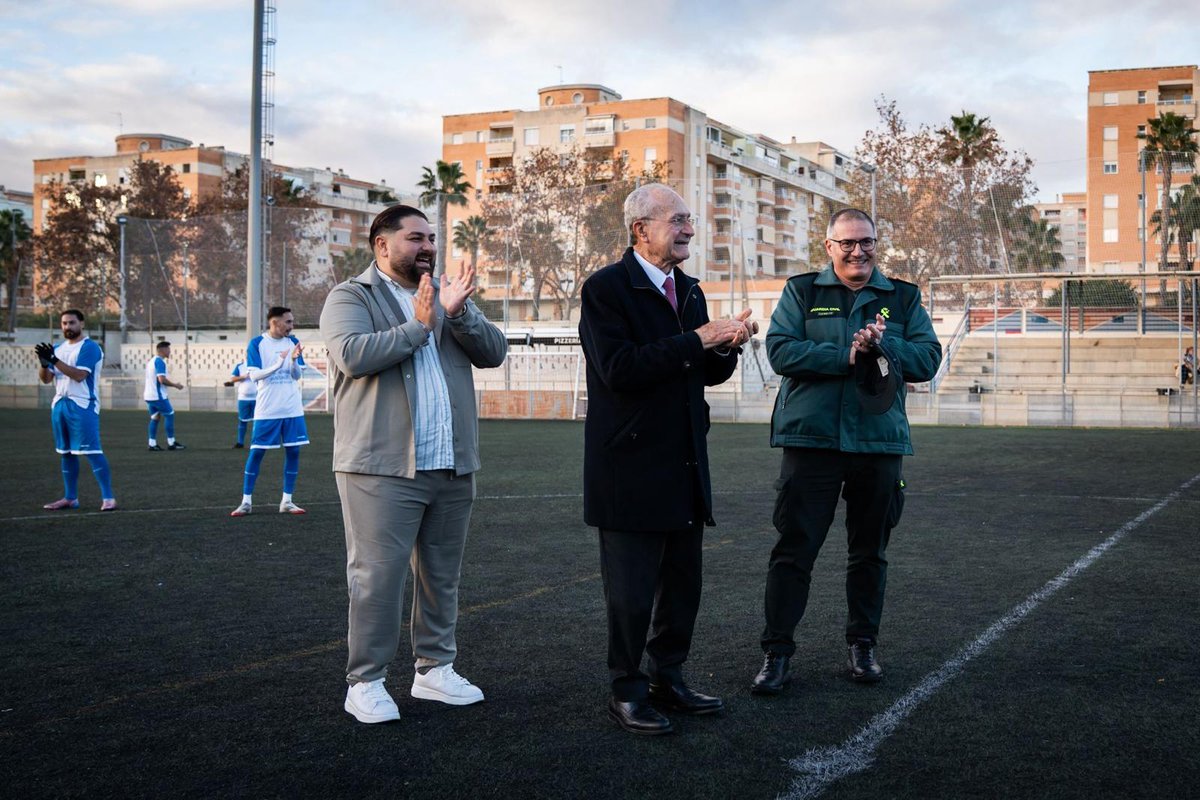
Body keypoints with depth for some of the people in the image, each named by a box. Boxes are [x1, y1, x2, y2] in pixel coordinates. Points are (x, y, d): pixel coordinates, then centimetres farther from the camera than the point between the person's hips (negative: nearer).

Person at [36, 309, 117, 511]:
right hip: (59, 404, 8)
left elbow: (79, 375, -20)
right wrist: (44, 362, -11)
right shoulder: (58, 349, 15)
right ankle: (70, 498, 19)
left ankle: (108, 497, -13)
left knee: (92, 452, -13)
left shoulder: (89, 347, -8)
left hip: (82, 406, -8)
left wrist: (54, 360, -24)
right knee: (66, 452, 11)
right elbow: (45, 378, 10)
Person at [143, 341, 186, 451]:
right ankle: (171, 443, 1)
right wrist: (175, 385, -13)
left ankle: (152, 444, 7)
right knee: (169, 415, 0)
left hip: (149, 396, 9)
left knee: (154, 418, 11)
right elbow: (162, 379, -23)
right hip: (158, 396, -9)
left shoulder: (151, 361, 17)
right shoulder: (160, 362, -15)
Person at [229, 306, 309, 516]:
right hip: (267, 410, -4)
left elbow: (297, 376, 4)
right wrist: (278, 364, -25)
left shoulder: (293, 342, 5)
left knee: (293, 451, 3)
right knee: (256, 452, -1)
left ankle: (287, 501, 12)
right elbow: (254, 375, -12)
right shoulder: (257, 344, -5)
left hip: (292, 409, 4)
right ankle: (246, 501, 8)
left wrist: (294, 360, -17)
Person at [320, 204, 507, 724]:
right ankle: (365, 681, 6)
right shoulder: (351, 297, 0)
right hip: (383, 467, -5)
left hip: (452, 467, 6)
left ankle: (434, 669, 24)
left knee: (442, 576, 13)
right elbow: (352, 354, -19)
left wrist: (457, 314, -12)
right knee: (378, 577, -4)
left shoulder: (448, 296, 16)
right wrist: (418, 326, -15)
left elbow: (493, 352, 4)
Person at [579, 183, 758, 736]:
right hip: (631, 468, -8)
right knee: (631, 591, 1)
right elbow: (618, 369, -23)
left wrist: (727, 347, -5)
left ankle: (667, 680, 28)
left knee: (682, 584, 14)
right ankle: (626, 693, 15)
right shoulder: (606, 288, -11)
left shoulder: (688, 290, 14)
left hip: (684, 465, 8)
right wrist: (696, 341, -22)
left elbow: (705, 373, 18)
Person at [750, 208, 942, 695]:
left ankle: (862, 645, 25)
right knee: (793, 549, -2)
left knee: (869, 551, 12)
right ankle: (777, 652, 4)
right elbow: (780, 350, -9)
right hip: (811, 438, -2)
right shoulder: (801, 291, 5)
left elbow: (928, 358, 1)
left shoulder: (903, 298, 10)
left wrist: (882, 345, -16)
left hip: (879, 441, 2)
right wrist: (847, 355, -16)